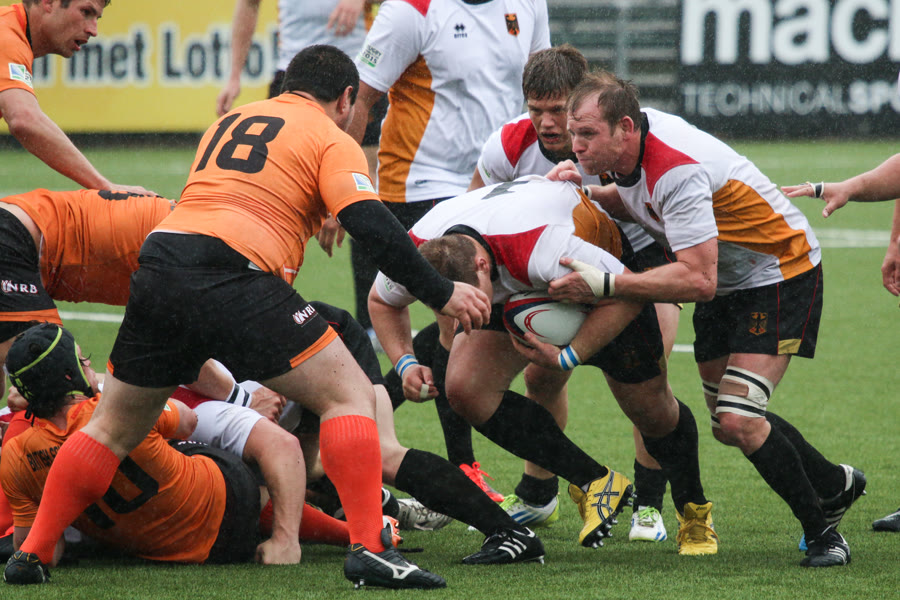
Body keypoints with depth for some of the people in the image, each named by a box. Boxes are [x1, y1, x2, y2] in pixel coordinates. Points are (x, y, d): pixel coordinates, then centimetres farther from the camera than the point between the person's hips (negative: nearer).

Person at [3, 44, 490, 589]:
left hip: (157, 269, 6)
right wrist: (442, 295, 2)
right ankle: (368, 549, -11)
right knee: (350, 396, 2)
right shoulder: (331, 140, 10)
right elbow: (373, 227, -3)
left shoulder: (230, 123, 30)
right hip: (235, 277, -6)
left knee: (114, 429, 20)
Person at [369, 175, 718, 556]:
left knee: (650, 408, 0)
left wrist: (568, 358, -36)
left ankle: (695, 513, 31)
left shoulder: (540, 246, -47)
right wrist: (405, 362, -19)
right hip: (515, 292, 5)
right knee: (465, 388, -17)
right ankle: (593, 483, -4)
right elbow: (381, 300, -4)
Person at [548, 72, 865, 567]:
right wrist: (584, 194, -6)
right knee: (728, 426, 13)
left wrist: (604, 285, -42)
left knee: (740, 421, -21)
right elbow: (637, 201, 14)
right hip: (727, 281, 9)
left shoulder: (677, 171, -34)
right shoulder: (628, 146, -8)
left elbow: (698, 279, -39)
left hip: (780, 278, -9)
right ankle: (835, 485, 37)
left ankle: (821, 531, -3)